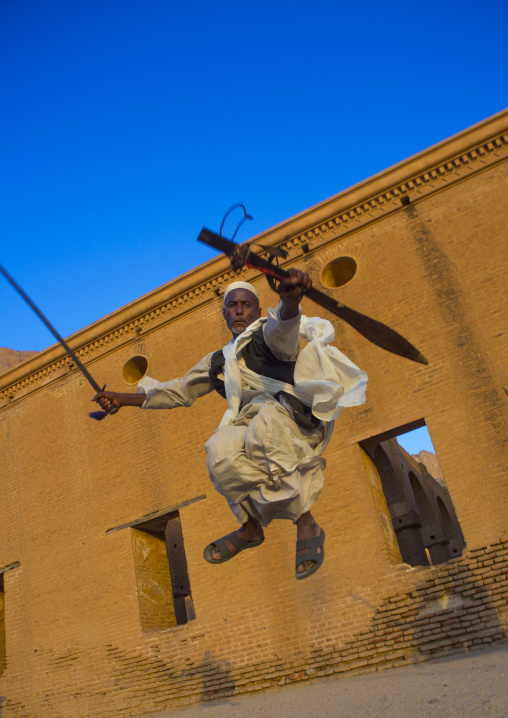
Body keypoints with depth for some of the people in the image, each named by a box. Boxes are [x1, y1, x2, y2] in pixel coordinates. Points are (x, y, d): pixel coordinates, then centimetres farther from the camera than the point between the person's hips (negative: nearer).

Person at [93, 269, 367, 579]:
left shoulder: (266, 333, 11)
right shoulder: (219, 361, 30)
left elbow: (283, 332, -16)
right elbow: (182, 389, 35)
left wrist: (290, 301, -41)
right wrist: (125, 399, 28)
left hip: (297, 416, -4)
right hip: (253, 430, 5)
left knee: (264, 427, -40)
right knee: (221, 451, -31)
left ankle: (306, 524, -26)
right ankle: (252, 527, -8)